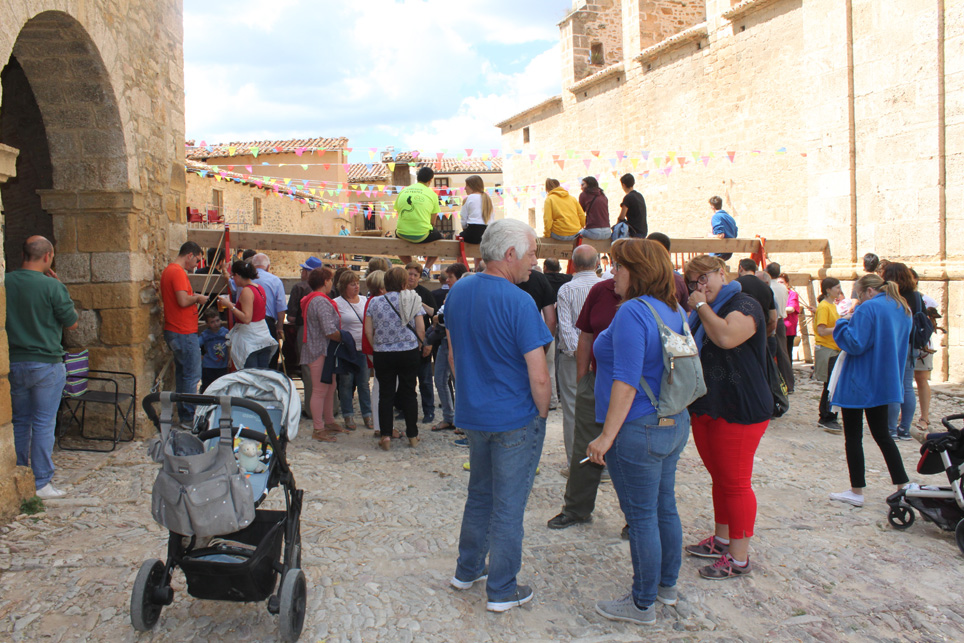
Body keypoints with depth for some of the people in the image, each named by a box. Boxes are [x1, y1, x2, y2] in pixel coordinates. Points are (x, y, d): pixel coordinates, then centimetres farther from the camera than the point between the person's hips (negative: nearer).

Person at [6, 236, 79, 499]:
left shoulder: (5, 282, -1)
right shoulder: (52, 286, -15)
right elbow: (72, 323, -4)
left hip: (13, 363, 5)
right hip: (46, 364, -5)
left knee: (20, 422, 16)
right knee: (43, 423, 2)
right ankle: (41, 483, 7)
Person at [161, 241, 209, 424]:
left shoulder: (168, 270, 16)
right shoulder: (178, 272, -16)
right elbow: (183, 301, -25)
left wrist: (193, 297, 15)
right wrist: (198, 298, -6)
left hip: (173, 331, 10)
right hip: (184, 332, -10)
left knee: (182, 373, 14)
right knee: (192, 375, -5)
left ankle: (183, 416, 20)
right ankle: (190, 418, -1)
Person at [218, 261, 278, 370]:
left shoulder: (246, 291, -16)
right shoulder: (260, 288, 10)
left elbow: (246, 318, -22)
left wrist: (230, 306, -15)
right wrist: (235, 305, 22)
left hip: (249, 339, -9)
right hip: (263, 335, 9)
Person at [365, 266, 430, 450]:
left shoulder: (375, 302, 0)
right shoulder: (412, 300, -3)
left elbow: (368, 331, 0)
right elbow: (421, 329, -5)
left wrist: (376, 348, 13)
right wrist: (422, 346, 10)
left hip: (383, 354, 0)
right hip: (409, 352, 0)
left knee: (385, 395, 6)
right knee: (409, 393, 9)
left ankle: (386, 436, 3)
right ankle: (412, 436, 15)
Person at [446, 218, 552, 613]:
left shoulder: (457, 293, 2)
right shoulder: (519, 303, -20)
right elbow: (538, 377, -20)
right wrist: (542, 416, -5)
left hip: (472, 415, 7)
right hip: (516, 420, -7)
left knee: (479, 495, 22)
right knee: (508, 506, 6)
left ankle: (467, 571, 35)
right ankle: (502, 591, 18)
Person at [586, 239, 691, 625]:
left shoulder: (633, 312, -19)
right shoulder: (674, 311, 9)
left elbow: (626, 382, -24)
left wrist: (607, 437, -20)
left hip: (639, 431, -9)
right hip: (674, 424, 9)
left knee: (641, 517, 2)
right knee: (665, 508, 19)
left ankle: (643, 604, 15)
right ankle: (667, 585, 35)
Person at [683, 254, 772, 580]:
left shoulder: (744, 304, -11)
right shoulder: (700, 312, 16)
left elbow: (726, 337, -30)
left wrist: (702, 306, -17)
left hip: (739, 412, -9)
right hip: (705, 408, 9)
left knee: (735, 483, -2)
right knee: (719, 478, 19)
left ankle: (739, 558, 7)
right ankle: (722, 540, 33)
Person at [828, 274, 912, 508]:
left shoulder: (868, 309, -18)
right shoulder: (903, 310, 10)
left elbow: (855, 344, -22)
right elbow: (902, 346, 21)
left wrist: (843, 323, -8)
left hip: (858, 384, -8)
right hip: (884, 382, 8)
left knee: (853, 437, 2)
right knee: (882, 434, 18)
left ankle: (857, 492, 7)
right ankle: (903, 486, 17)